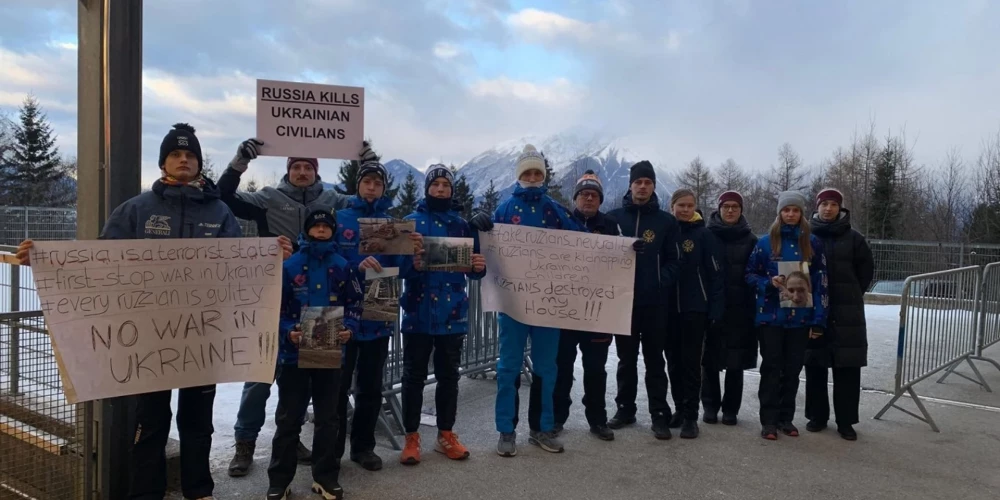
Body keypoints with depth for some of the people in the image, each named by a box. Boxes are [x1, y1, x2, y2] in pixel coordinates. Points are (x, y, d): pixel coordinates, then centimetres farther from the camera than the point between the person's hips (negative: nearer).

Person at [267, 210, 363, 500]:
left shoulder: (342, 266, 3)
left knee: (327, 418, 11)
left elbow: (355, 303, 7)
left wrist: (349, 327, -10)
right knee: (288, 419, 7)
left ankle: (325, 477, 25)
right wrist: (287, 331, -18)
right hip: (294, 352, -2)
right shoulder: (289, 266, -3)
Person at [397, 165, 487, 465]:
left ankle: (446, 435, 23)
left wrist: (480, 267, -12)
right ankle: (411, 438, 15)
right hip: (418, 312, -2)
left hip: (453, 313, 2)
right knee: (414, 376, 4)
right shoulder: (410, 222, 3)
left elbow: (472, 271, 10)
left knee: (449, 375, 11)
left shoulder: (463, 225, 9)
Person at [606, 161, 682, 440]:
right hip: (623, 300, 1)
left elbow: (674, 261, 2)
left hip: (655, 303, -1)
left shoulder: (667, 221, 4)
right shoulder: (614, 217, 6)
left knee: (655, 361, 5)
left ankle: (660, 415, 10)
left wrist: (661, 282, -14)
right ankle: (625, 409, 24)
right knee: (626, 359, 12)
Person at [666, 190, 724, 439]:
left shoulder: (704, 234, -4)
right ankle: (679, 408, 23)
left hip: (695, 308, -3)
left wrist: (715, 309, -11)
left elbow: (716, 274, -5)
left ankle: (691, 416, 6)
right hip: (668, 308, 4)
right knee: (674, 360, 11)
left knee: (691, 361, -1)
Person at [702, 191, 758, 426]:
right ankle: (710, 406, 17)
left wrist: (753, 305, -3)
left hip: (740, 309, 1)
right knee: (710, 360, 4)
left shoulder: (750, 240, 6)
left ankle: (730, 409, 16)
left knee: (736, 362, 5)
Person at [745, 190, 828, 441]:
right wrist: (769, 283, -16)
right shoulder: (766, 242, 0)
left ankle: (786, 418, 21)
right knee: (771, 367, 2)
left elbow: (820, 282, 2)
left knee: (792, 368, 9)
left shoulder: (812, 243, 3)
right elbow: (750, 274, 5)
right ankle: (769, 420, 9)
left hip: (800, 317, 2)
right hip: (771, 316, -1)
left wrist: (819, 319, -3)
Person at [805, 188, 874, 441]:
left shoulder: (853, 238, 2)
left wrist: (851, 295, 7)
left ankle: (845, 420, 11)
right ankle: (817, 415, 18)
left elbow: (866, 271, 9)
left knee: (847, 368, 1)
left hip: (847, 313, 0)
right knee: (815, 366, 6)